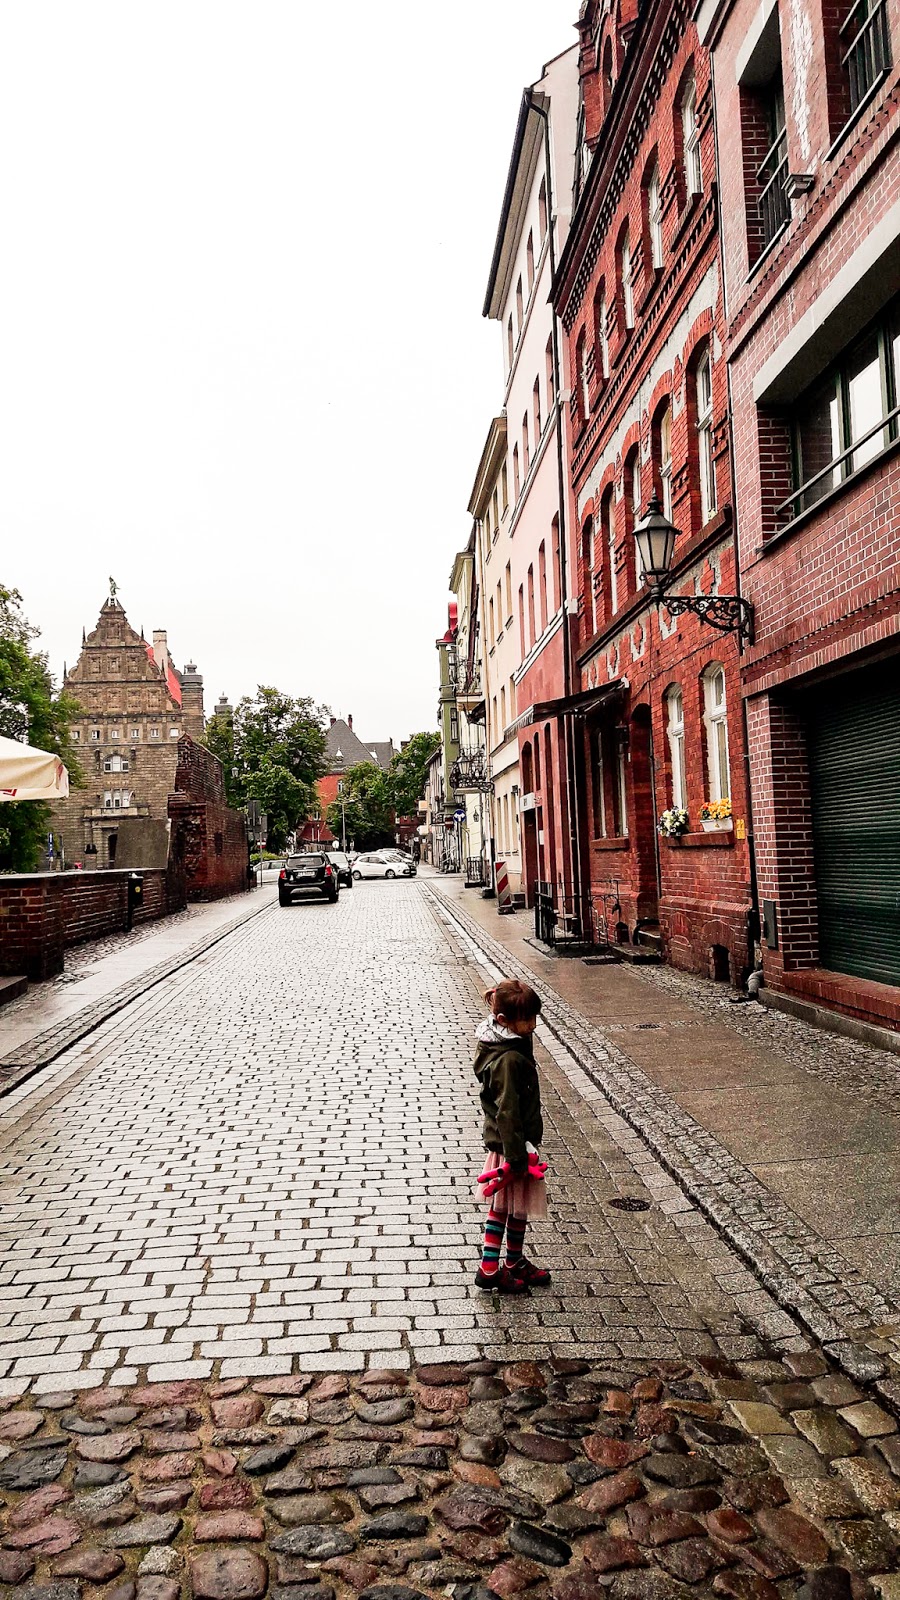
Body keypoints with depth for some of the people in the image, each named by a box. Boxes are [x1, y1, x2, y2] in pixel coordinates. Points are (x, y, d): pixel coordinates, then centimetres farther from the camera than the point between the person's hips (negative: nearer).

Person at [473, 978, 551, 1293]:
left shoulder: (498, 1044, 2)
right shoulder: (510, 1058, -28)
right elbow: (507, 1111, -26)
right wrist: (517, 1156, -22)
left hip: (500, 1140, 9)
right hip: (513, 1142, -9)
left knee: (501, 1205, 20)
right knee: (519, 1207, 10)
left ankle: (490, 1266, 33)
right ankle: (515, 1263, 28)